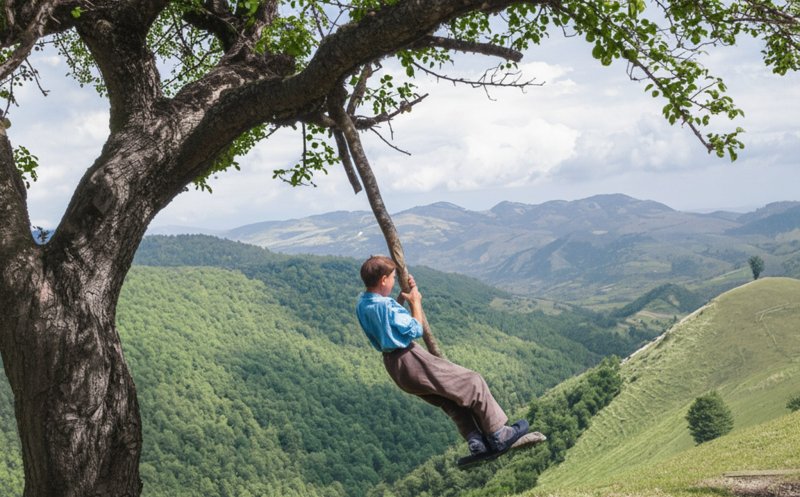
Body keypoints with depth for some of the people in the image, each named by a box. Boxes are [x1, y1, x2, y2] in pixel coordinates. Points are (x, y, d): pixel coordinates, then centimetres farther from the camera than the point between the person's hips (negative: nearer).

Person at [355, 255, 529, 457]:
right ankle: (499, 436, 8)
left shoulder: (362, 303, 5)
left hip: (393, 365, 10)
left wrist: (402, 296, 16)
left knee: (452, 400, 20)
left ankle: (475, 442, 16)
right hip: (412, 361, -10)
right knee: (472, 383, 1)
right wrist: (415, 302, -2)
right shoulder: (384, 305, -24)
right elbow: (415, 330, -14)